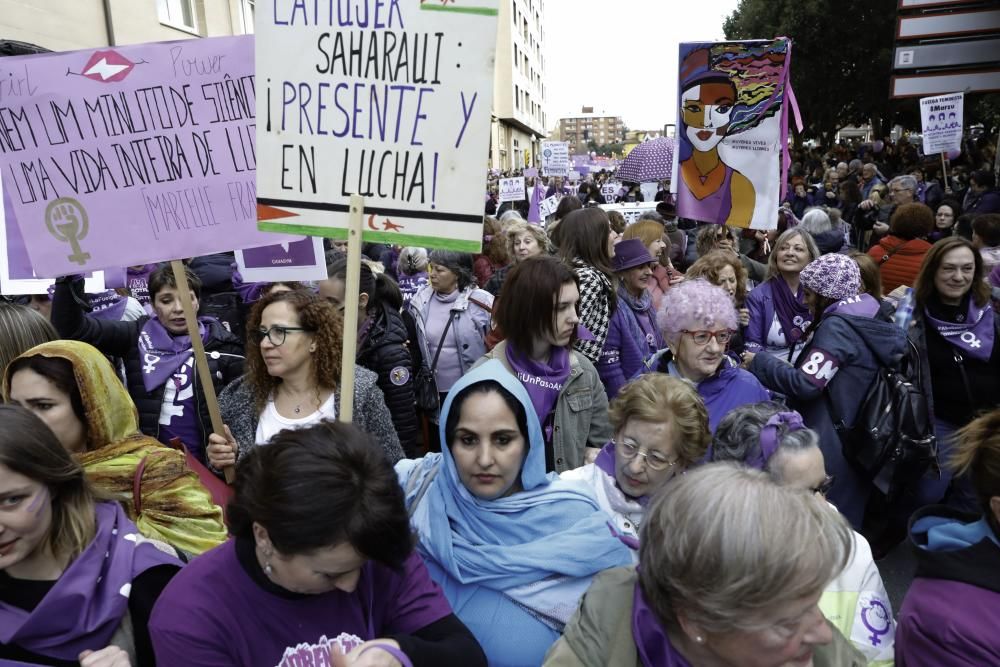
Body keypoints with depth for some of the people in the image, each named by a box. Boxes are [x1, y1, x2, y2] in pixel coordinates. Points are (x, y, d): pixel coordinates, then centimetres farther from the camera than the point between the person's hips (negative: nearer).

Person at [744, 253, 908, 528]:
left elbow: (805, 383, -22)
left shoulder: (837, 326, -15)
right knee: (847, 524, 16)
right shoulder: (868, 320, 12)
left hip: (832, 447, -9)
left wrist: (758, 363, -11)